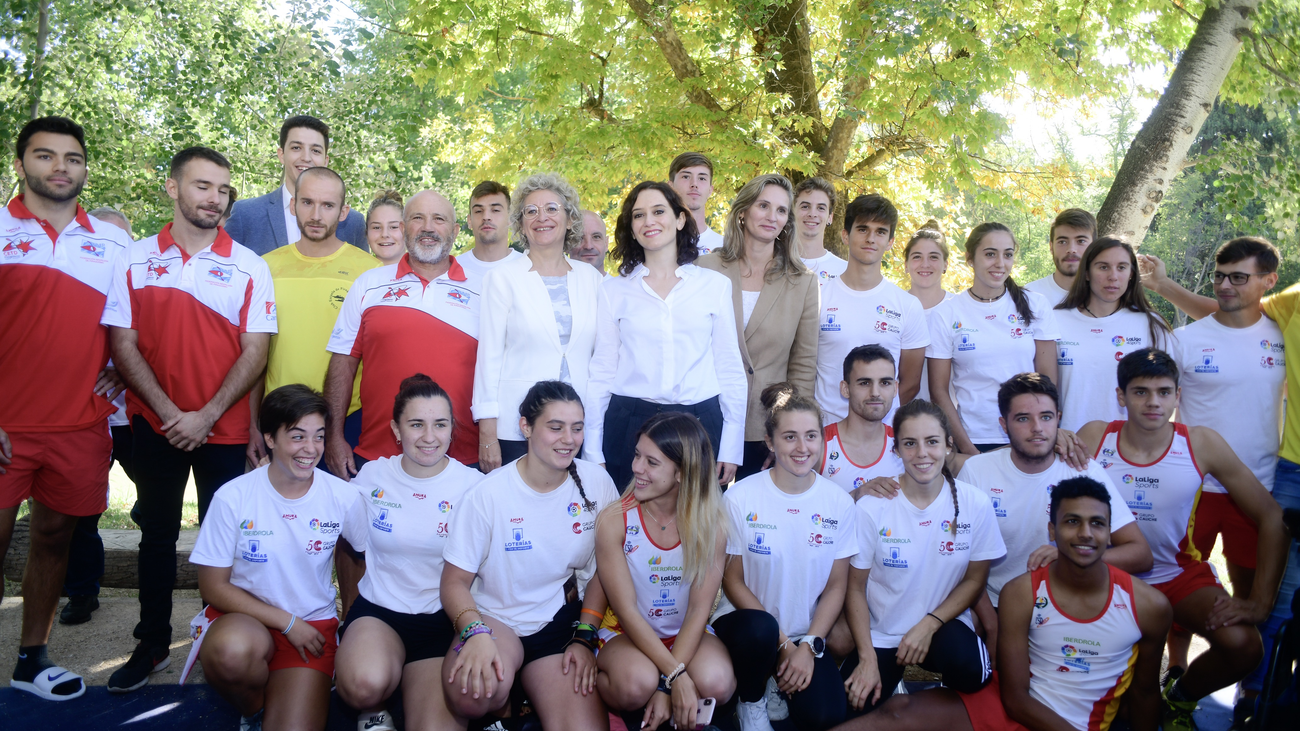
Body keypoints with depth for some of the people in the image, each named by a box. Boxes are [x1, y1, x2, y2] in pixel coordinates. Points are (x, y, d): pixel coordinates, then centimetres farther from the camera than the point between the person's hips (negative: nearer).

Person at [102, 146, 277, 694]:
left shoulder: (249, 267, -1)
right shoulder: (136, 260, 3)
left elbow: (255, 352, -5)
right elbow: (123, 344, -1)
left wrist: (207, 416, -13)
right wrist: (169, 413, -10)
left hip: (224, 429, -1)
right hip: (154, 425, 2)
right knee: (157, 534, 13)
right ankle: (152, 644, 26)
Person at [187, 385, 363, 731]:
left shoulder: (342, 497, -7)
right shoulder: (234, 497, -11)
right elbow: (213, 586, -7)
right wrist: (288, 623, -13)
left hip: (313, 622, 1)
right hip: (243, 616, 0)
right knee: (233, 650, -36)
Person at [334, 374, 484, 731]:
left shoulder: (472, 485, -6)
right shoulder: (371, 477, -1)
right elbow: (349, 548, 13)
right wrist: (351, 610, 15)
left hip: (443, 620, -1)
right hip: (378, 609, 1)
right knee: (364, 685, -30)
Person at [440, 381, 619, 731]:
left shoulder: (597, 482, -6)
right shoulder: (489, 495, -15)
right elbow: (455, 582, -10)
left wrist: (584, 637, -1)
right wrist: (476, 633, -28)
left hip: (562, 622, 2)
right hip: (495, 619, -1)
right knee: (472, 693, -33)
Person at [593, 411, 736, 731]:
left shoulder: (710, 523, -13)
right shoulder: (614, 521, -16)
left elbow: (699, 611, -12)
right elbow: (628, 611, -15)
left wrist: (668, 688, -21)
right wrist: (675, 676, -25)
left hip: (688, 634, 1)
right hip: (626, 633, -1)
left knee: (715, 683, -30)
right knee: (637, 684, -34)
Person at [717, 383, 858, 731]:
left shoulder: (839, 503, -3)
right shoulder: (740, 497, -11)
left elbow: (836, 586, 1)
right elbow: (732, 580, -7)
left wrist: (808, 647, -10)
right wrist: (782, 643, -12)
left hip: (806, 637, 2)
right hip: (748, 625, -2)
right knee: (759, 629, -36)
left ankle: (780, 685, 15)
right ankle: (751, 703, -2)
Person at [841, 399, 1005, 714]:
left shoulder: (976, 504, -10)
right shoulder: (872, 507, -14)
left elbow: (974, 580, 0)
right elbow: (856, 587, -6)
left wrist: (929, 624, -14)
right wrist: (867, 658, -12)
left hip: (944, 625, 1)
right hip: (880, 632, 0)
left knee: (970, 670, -31)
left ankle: (950, 700, 5)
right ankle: (892, 680, 17)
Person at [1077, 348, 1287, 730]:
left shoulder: (1202, 444, -12)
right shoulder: (1094, 437, -12)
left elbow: (1271, 517, -8)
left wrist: (1261, 601, -13)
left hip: (1177, 573, 1)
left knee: (1243, 644, -25)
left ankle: (1180, 697, 12)